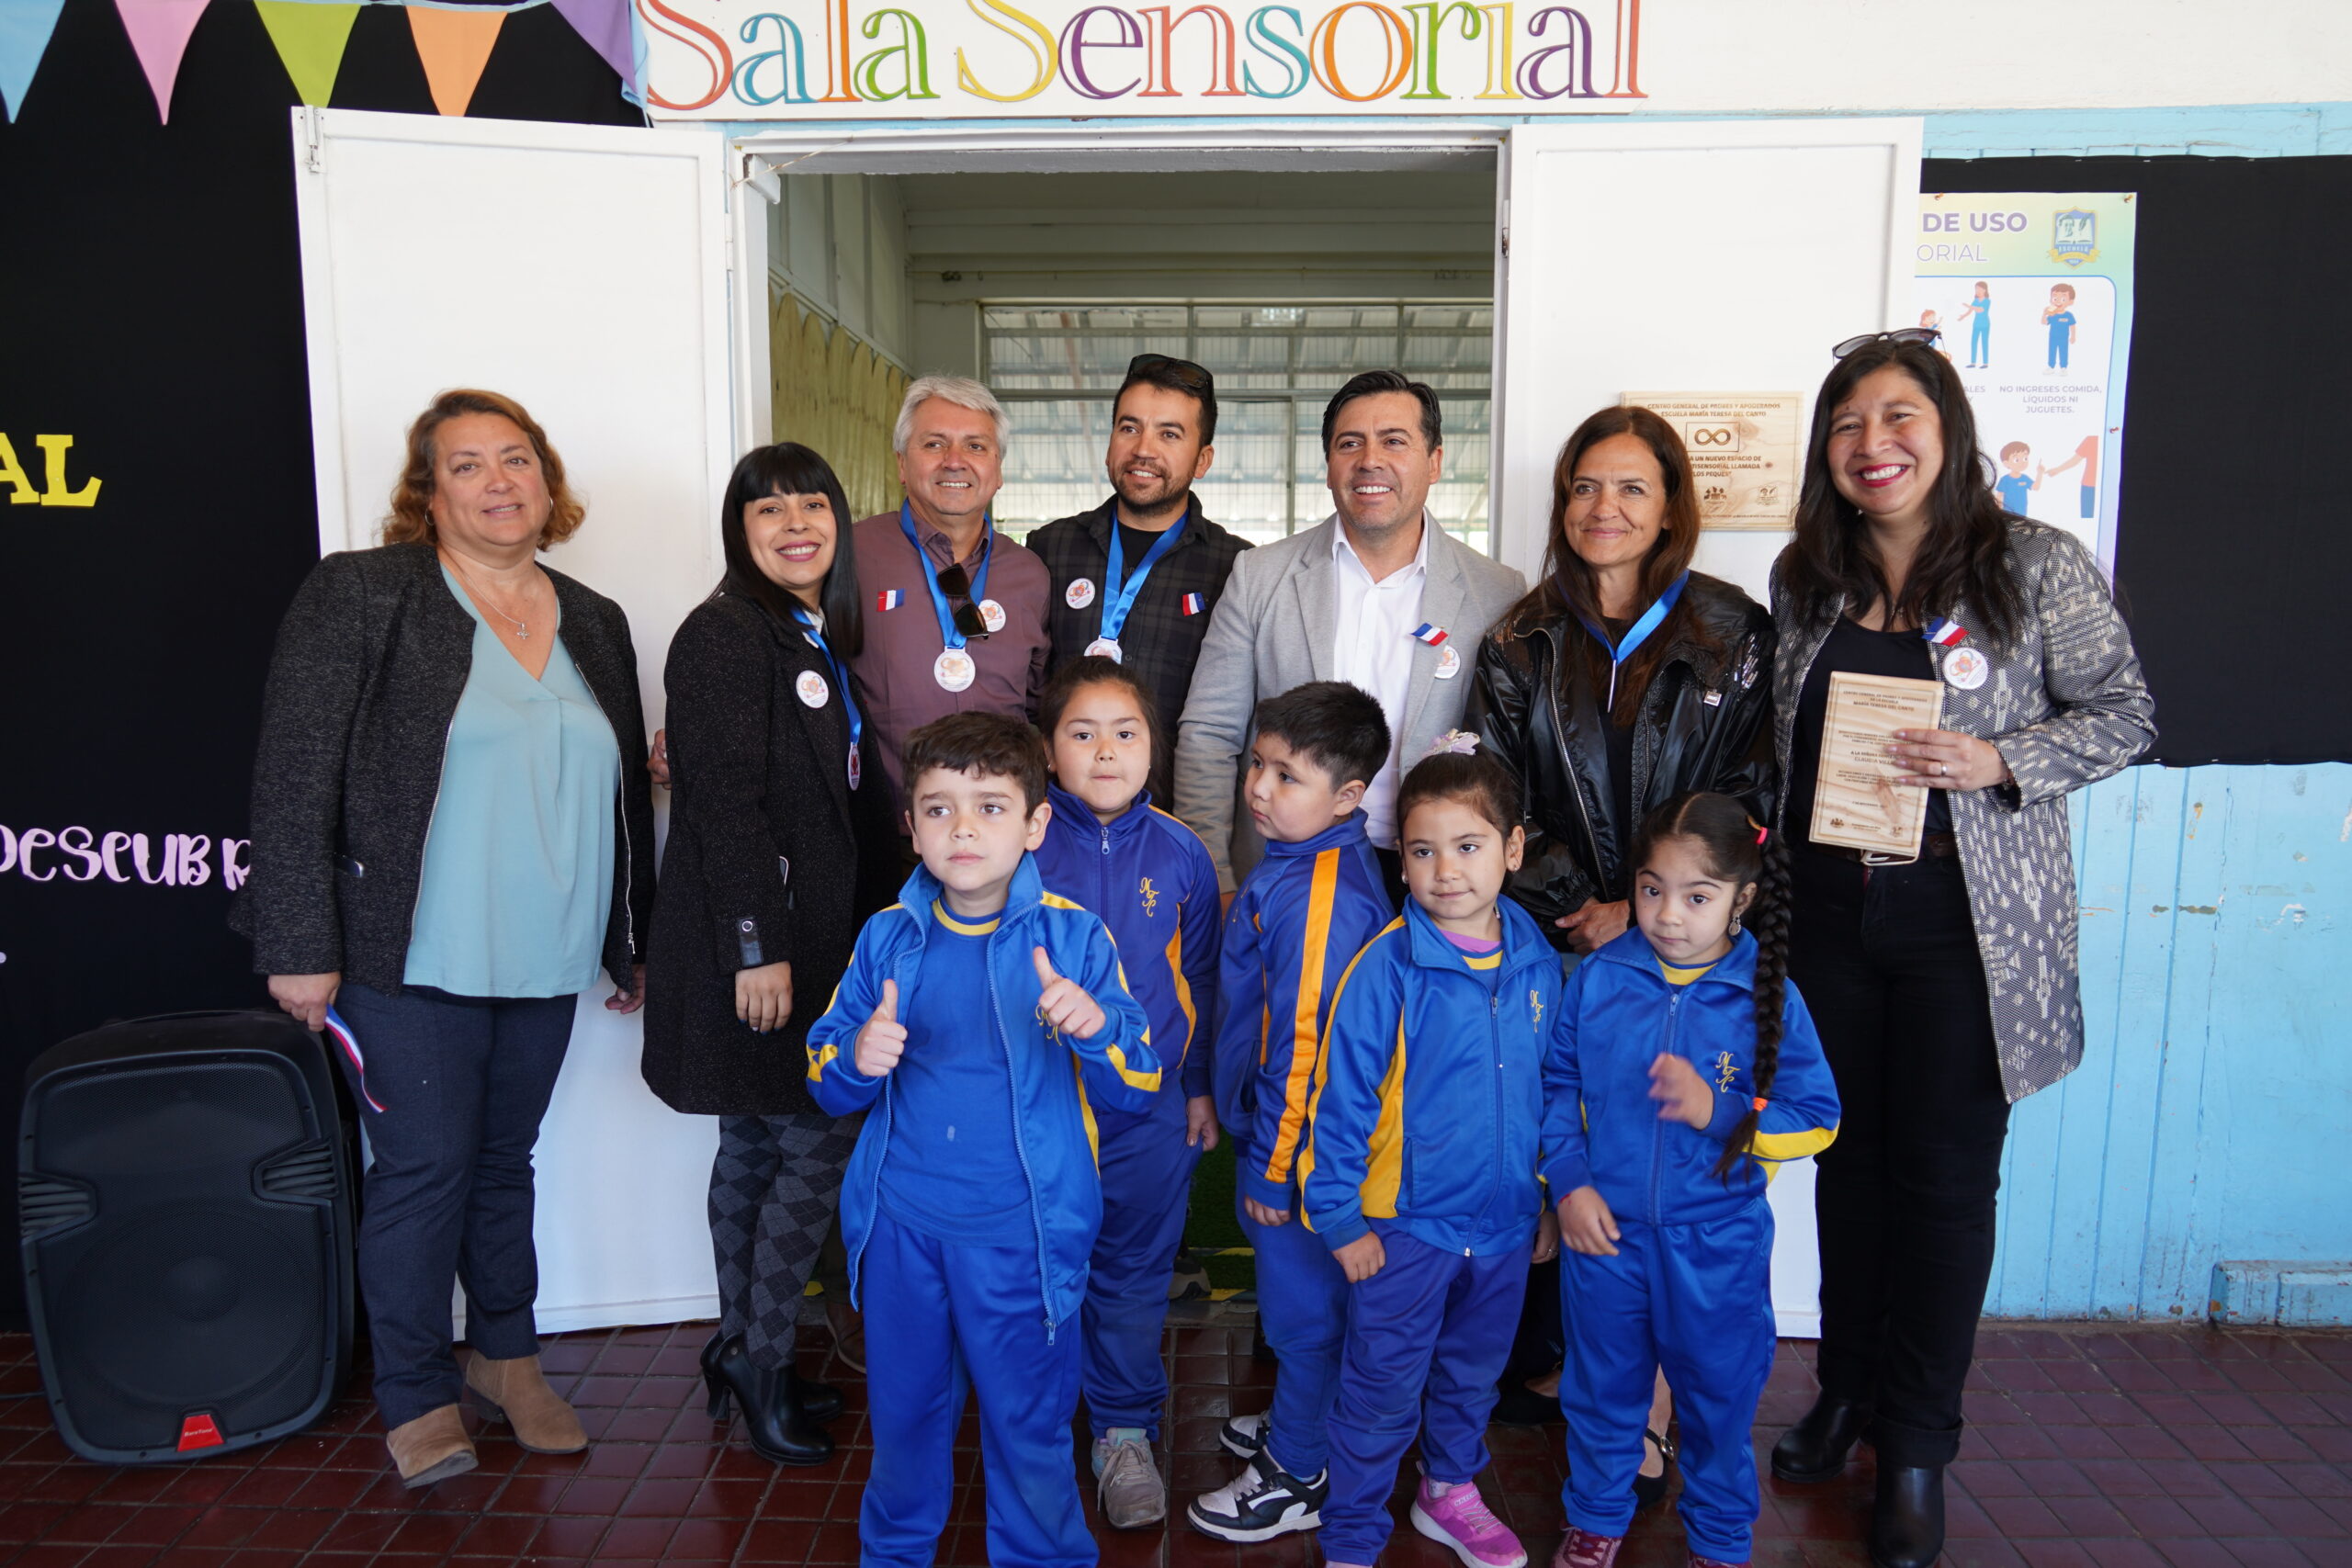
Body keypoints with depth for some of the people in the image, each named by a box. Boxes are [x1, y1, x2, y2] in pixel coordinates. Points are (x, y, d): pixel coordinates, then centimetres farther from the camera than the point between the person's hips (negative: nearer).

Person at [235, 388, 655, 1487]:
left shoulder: (594, 624, 11)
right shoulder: (359, 595, -4)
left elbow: (626, 794, 16)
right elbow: (295, 777, -9)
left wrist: (634, 944, 17)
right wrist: (300, 944, -13)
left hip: (546, 963, 4)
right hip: (411, 960, -4)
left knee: (505, 1161, 16)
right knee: (423, 1169, 3)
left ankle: (506, 1356, 32)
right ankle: (415, 1398, 21)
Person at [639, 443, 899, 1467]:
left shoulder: (824, 638, 15)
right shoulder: (726, 634, -12)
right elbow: (723, 804, -18)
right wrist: (758, 947, -21)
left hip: (808, 935, 8)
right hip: (753, 941, -8)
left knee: (755, 1146, 15)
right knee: (816, 1144, -4)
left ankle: (740, 1353, 27)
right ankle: (761, 1361, 13)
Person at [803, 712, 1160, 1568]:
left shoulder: (1072, 935, -10)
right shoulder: (887, 936, -1)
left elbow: (1137, 1089, -11)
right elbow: (825, 1081, 5)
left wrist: (1096, 1023, -31)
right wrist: (858, 1057, -18)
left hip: (1019, 1231, -3)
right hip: (901, 1224, 3)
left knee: (1028, 1420, 10)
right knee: (904, 1407, 20)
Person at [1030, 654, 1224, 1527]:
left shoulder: (1179, 853, -3)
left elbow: (1199, 980, 6)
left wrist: (1199, 1086, 7)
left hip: (1150, 1110, 1)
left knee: (1134, 1274, 14)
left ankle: (1125, 1431, 33)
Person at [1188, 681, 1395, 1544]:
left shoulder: (1317, 892, -28)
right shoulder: (1296, 862, 3)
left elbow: (1305, 1046, -26)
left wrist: (1274, 1168, -18)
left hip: (1297, 1148, -9)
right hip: (1273, 1128, 9)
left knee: (1303, 1307, 9)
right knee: (1298, 1298, 25)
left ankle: (1298, 1480, 28)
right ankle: (1298, 1426, 45)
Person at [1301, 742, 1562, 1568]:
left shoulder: (1537, 963, -4)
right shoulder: (1386, 969, -19)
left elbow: (1550, 1089, 7)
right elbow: (1341, 1096, -14)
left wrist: (1548, 1197, 11)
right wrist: (1339, 1215, -12)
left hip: (1505, 1219, 5)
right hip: (1405, 1221, -4)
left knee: (1474, 1372, 24)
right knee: (1382, 1391, 9)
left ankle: (1451, 1491, 48)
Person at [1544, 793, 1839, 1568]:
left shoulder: (1768, 996, -11)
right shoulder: (1597, 979, -6)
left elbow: (1815, 1119, -8)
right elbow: (1556, 1084, 2)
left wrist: (1721, 1112, -22)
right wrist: (1569, 1183, -7)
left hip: (1718, 1244, -1)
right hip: (1605, 1228, 1)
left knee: (1719, 1395, 16)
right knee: (1602, 1384, 19)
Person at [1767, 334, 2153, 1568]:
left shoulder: (2036, 565, -6)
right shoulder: (1804, 579, 5)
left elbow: (2124, 712, -1)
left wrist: (1997, 759, -18)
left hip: (1966, 924, -3)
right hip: (1829, 917, 4)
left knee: (1945, 1176, 5)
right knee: (1850, 1157, 15)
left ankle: (1917, 1449, 22)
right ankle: (1848, 1390, 34)